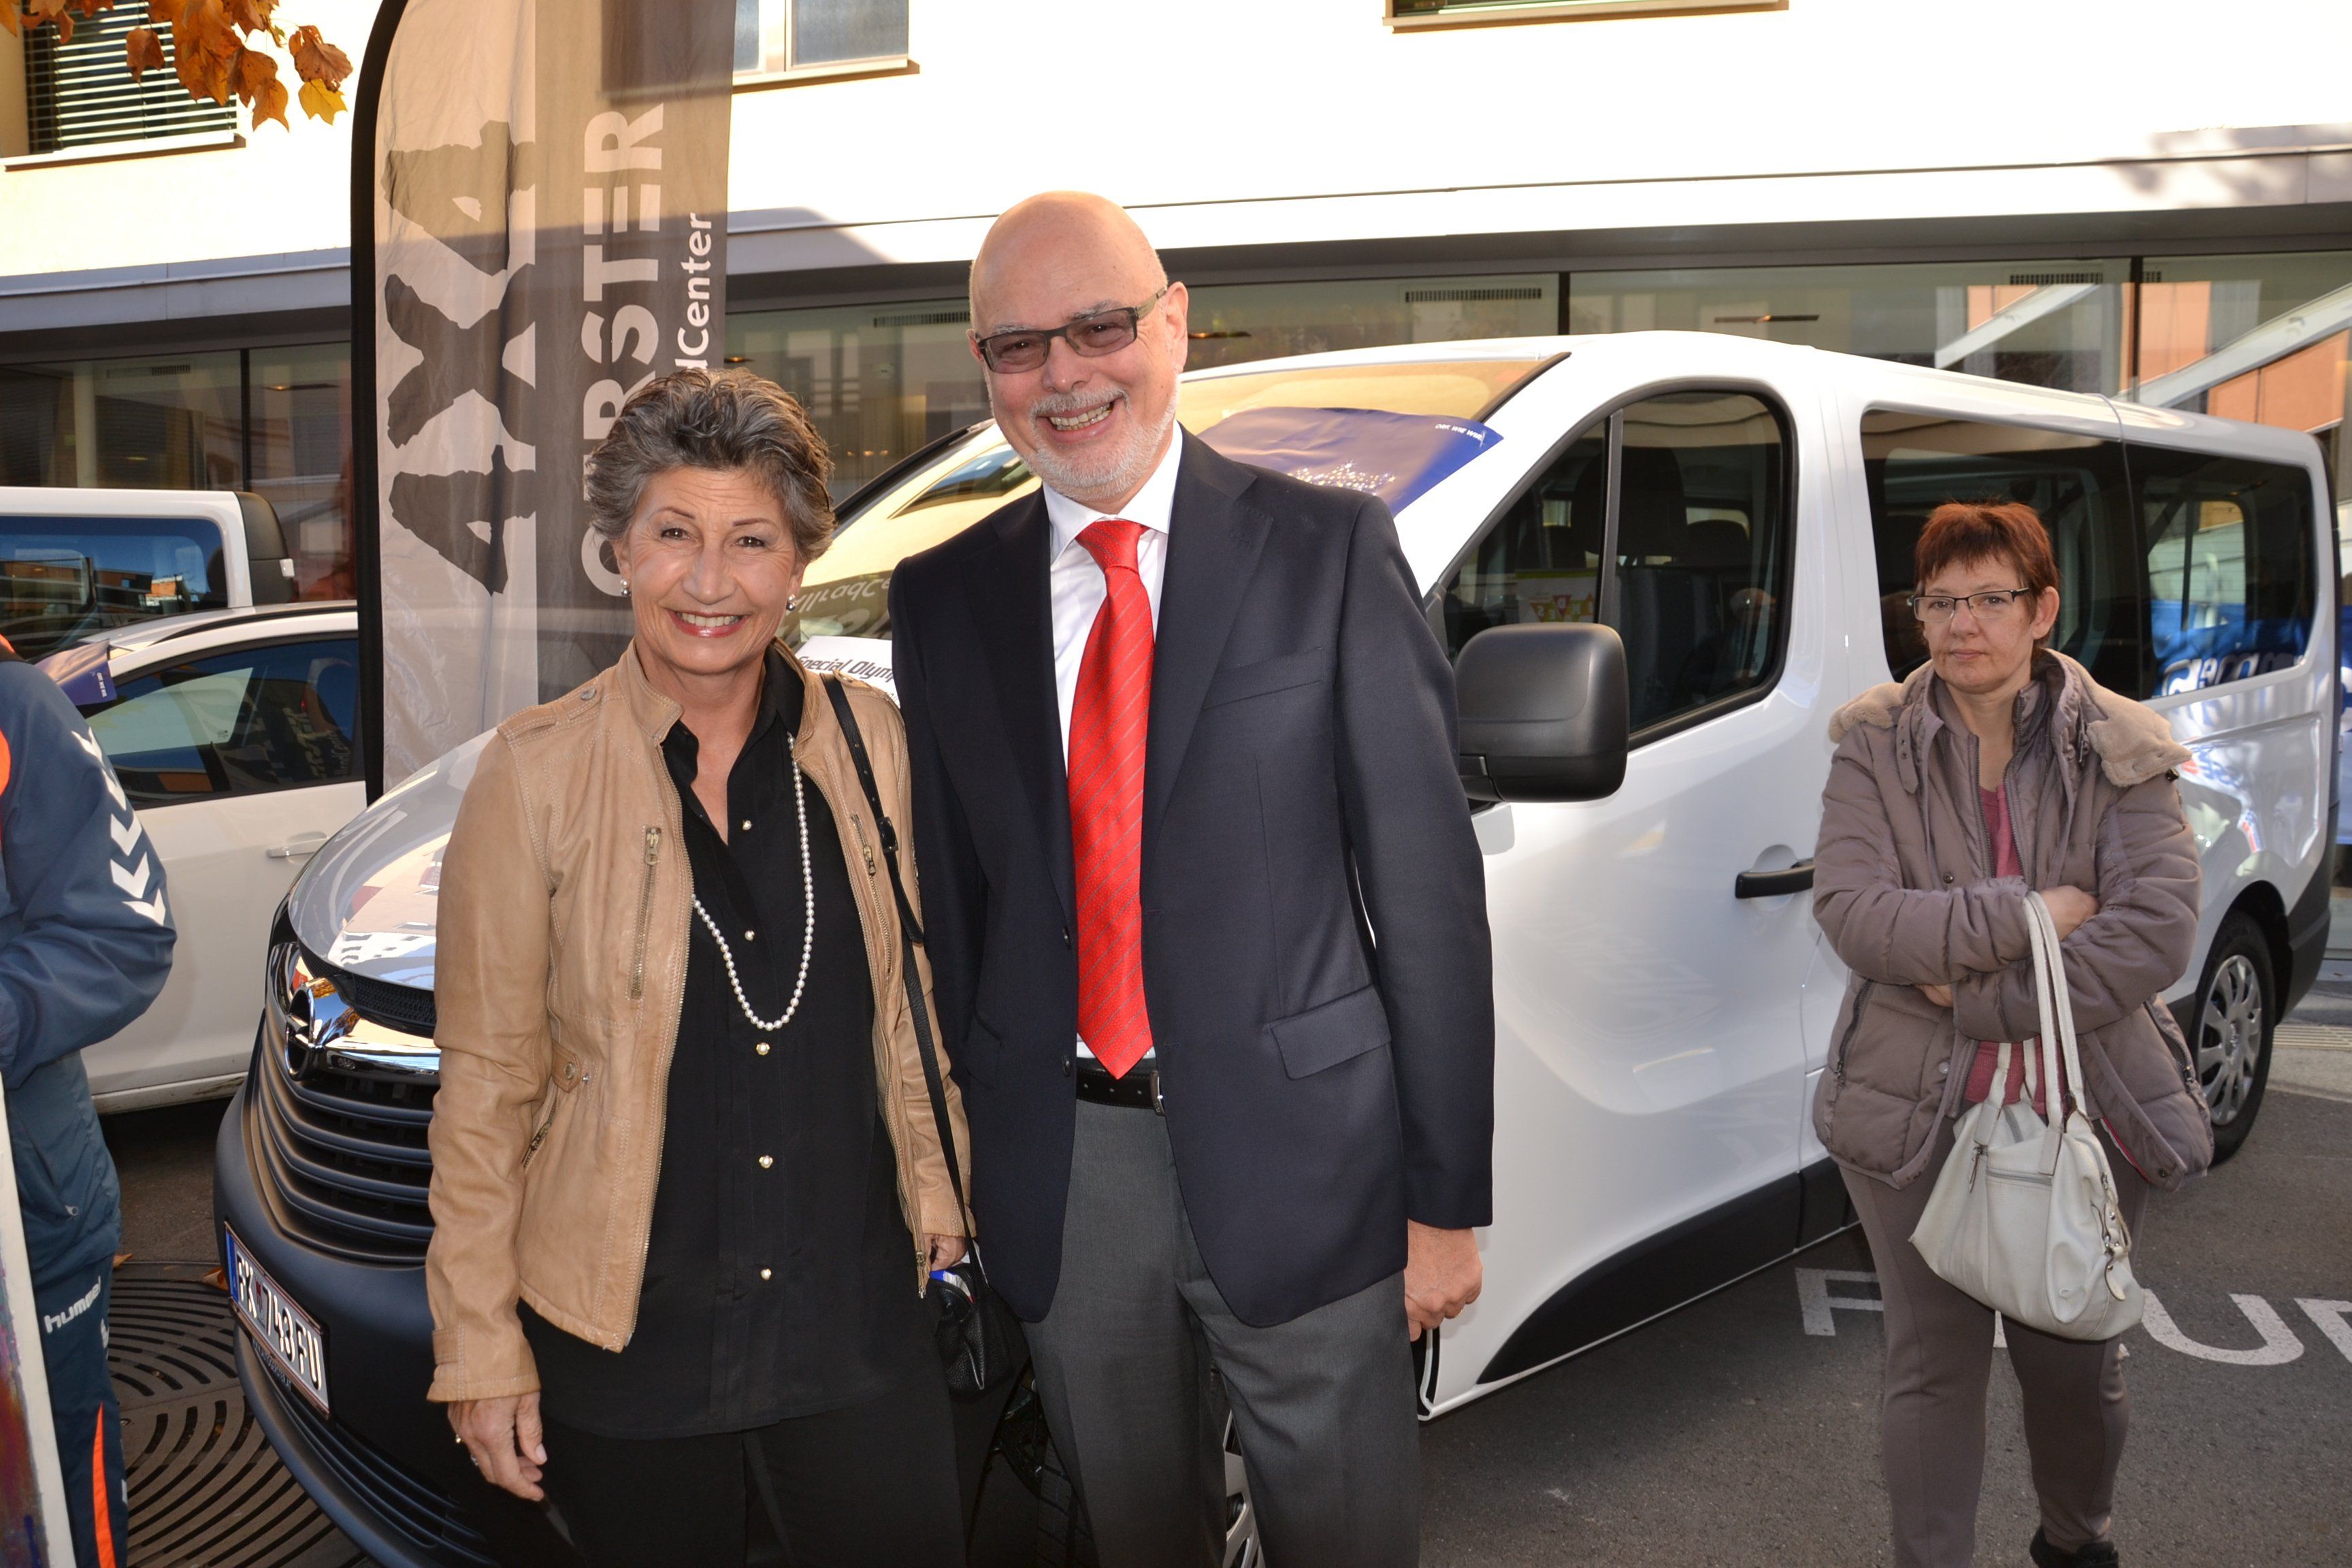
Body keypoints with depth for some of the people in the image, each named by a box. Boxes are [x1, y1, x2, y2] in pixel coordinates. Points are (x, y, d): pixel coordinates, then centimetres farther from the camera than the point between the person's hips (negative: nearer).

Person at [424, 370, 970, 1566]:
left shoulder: (866, 740, -1)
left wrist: (933, 1183, 11)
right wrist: (480, 1346, -5)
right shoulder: (535, 773, -10)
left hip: (857, 1315, 2)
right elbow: (486, 1084, -6)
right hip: (625, 1334, -2)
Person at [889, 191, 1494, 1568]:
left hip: (1293, 1158, -2)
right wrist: (965, 1161, 5)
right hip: (1059, 1171, 3)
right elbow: (952, 897, 7)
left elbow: (1427, 883, -6)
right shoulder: (944, 598, 4)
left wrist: (1448, 1194, -7)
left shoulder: (1330, 550, -5)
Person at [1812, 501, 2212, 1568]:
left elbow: (2157, 934, -15)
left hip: (2087, 1107, 1)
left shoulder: (2118, 751, -4)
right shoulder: (1876, 744, -3)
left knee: (2074, 1363, 15)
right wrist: (2028, 917, -20)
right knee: (1934, 1365, 8)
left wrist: (1974, 998, -20)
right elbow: (1848, 910, -16)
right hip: (1918, 1111, 0)